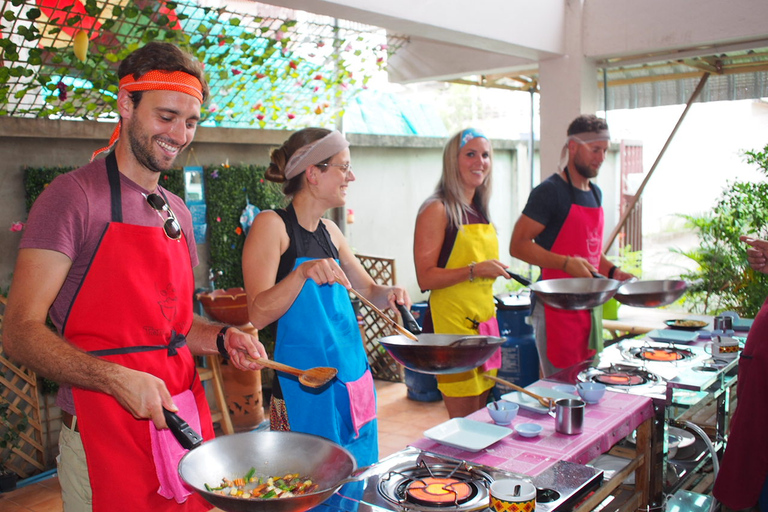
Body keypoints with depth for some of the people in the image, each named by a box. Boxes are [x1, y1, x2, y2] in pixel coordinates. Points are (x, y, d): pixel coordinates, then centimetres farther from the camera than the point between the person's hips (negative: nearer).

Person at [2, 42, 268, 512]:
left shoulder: (178, 213, 11)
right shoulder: (74, 195, -10)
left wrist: (222, 338, 0)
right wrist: (117, 379, -27)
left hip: (187, 421, 7)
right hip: (105, 438, -6)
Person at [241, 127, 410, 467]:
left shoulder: (329, 232, 11)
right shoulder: (271, 225, -10)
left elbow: (368, 289, 22)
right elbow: (258, 315, -16)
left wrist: (389, 295, 0)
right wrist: (302, 272, -30)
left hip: (355, 384, 7)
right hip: (307, 393, -7)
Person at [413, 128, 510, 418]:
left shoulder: (480, 211, 13)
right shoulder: (437, 209, -10)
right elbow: (425, 278, -16)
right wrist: (474, 271, -23)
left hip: (484, 321, 8)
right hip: (450, 323, -8)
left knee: (480, 414, 13)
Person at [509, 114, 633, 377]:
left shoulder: (595, 193, 15)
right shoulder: (550, 191, -11)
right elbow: (518, 245, -16)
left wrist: (612, 271, 8)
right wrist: (567, 263, -25)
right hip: (557, 306, -8)